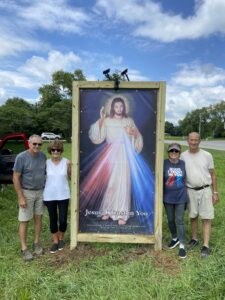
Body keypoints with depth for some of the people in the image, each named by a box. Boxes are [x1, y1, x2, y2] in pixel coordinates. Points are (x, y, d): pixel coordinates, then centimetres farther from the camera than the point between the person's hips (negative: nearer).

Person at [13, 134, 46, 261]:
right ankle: (24, 248, 19)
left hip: (40, 192, 4)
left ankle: (37, 243, 30)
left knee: (38, 218, 13)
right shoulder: (21, 157, -16)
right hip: (27, 193, -4)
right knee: (24, 221, 5)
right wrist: (21, 197, -14)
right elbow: (16, 178, -13)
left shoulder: (43, 156, -2)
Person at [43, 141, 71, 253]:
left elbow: (71, 176, 6)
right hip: (49, 196, 1)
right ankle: (55, 241, 34)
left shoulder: (67, 162, -6)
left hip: (63, 195, -1)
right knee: (53, 219, 12)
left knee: (63, 220, 5)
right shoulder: (46, 163, -4)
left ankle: (61, 239, 34)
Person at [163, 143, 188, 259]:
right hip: (168, 197, 0)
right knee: (170, 220, 15)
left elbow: (185, 179, 7)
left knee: (179, 220, 3)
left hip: (181, 197, 0)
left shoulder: (183, 163, -3)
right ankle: (175, 238, 38)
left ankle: (182, 245, 14)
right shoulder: (164, 163, -9)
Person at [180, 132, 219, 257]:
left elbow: (213, 175, 2)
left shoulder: (207, 155, -4)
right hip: (190, 191, 2)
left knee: (206, 218, 0)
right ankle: (195, 239, 31)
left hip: (205, 190, -1)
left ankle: (206, 246, 7)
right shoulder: (183, 156, -1)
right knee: (193, 216, 14)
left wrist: (215, 192, 0)